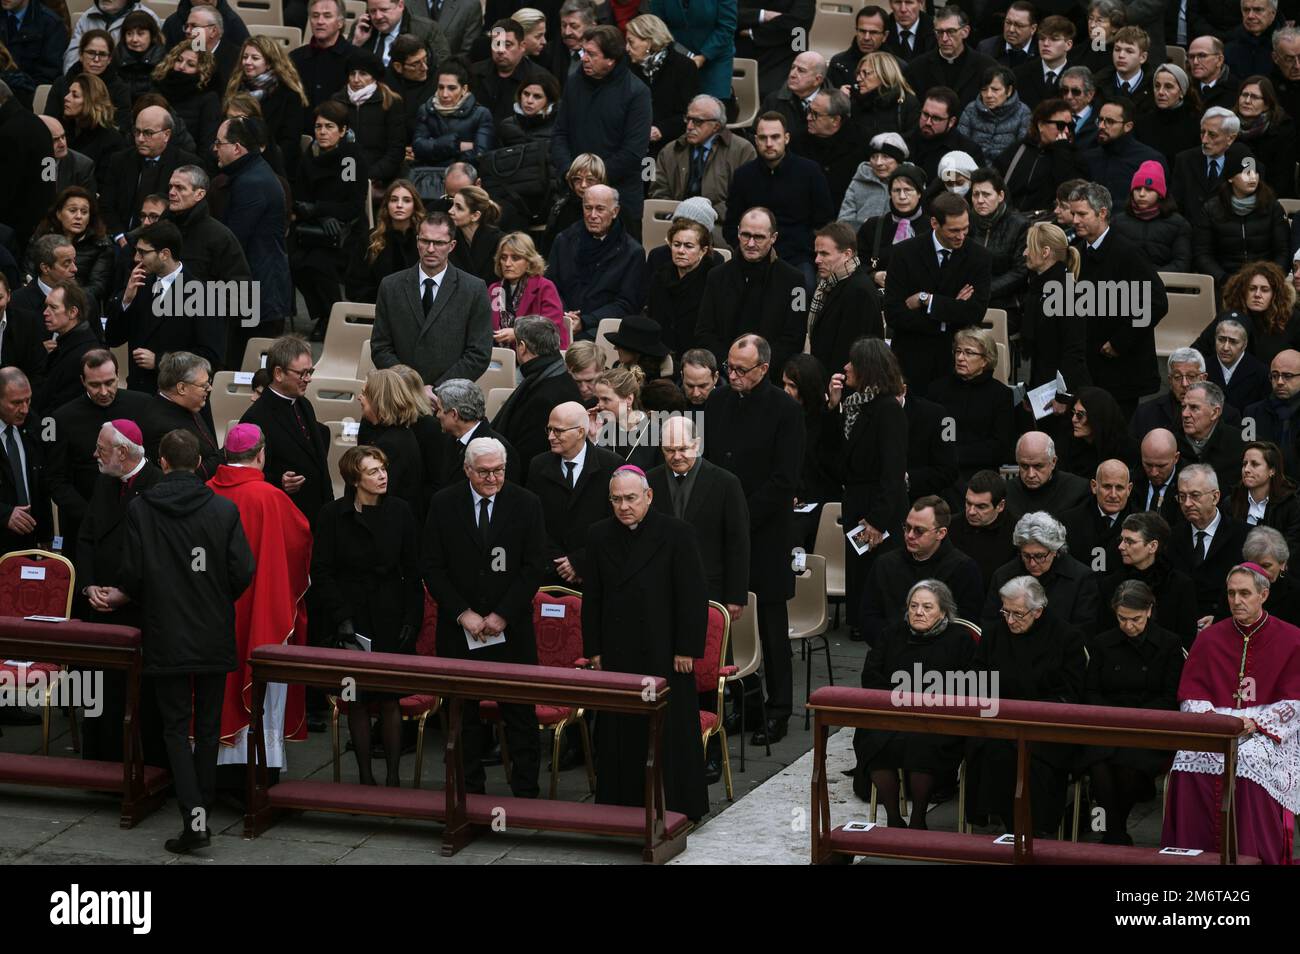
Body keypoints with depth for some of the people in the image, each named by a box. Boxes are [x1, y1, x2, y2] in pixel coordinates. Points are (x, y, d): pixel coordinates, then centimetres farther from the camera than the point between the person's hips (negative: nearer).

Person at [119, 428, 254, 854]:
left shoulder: (140, 511, -7)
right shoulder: (224, 510, -6)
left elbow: (132, 578, -6)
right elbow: (243, 572, -7)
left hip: (166, 638, -1)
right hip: (214, 637, 1)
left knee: (176, 727, 4)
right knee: (208, 727, 12)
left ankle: (193, 817, -10)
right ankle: (201, 812, 17)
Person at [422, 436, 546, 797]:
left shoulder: (527, 505, -2)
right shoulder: (444, 504, 0)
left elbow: (534, 567, -3)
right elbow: (433, 567, 0)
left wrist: (502, 615, -10)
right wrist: (463, 614, -9)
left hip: (511, 628, -1)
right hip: (459, 628, 1)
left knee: (520, 713, 1)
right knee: (464, 715, 7)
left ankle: (525, 792, 8)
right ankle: (469, 790, 16)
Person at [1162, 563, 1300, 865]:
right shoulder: (1210, 639, 13)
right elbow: (1190, 695, 9)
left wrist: (1255, 722, -16)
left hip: (1269, 731, -2)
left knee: (1249, 761, -36)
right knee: (1190, 759, -30)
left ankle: (1250, 857, -34)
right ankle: (1191, 853, -27)